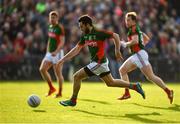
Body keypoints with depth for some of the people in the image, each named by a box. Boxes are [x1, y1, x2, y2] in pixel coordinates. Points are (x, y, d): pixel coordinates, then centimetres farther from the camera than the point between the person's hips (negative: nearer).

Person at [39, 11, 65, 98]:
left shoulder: (60, 28, -11)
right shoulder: (50, 27, 12)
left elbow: (62, 42, -17)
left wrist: (56, 51, -30)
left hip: (57, 53, -8)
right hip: (49, 53, 8)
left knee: (58, 73, -3)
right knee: (42, 69, -4)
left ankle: (60, 93, 9)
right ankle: (51, 88, 9)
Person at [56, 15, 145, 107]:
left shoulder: (99, 33, -17)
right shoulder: (85, 36, 8)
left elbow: (115, 36, -13)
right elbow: (76, 49, 12)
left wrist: (117, 51, -12)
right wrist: (63, 59, 9)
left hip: (99, 62, -9)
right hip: (96, 62, 9)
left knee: (77, 76, -6)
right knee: (110, 82, 17)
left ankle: (73, 100, 6)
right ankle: (135, 86, 21)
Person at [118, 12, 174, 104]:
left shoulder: (133, 29, -9)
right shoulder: (136, 29, 20)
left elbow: (135, 41, -27)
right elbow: (147, 39, 31)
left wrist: (125, 44, -12)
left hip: (140, 54, -10)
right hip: (136, 55, 10)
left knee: (150, 77, -10)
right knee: (122, 70, 7)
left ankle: (168, 91, -7)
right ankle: (127, 93, 4)